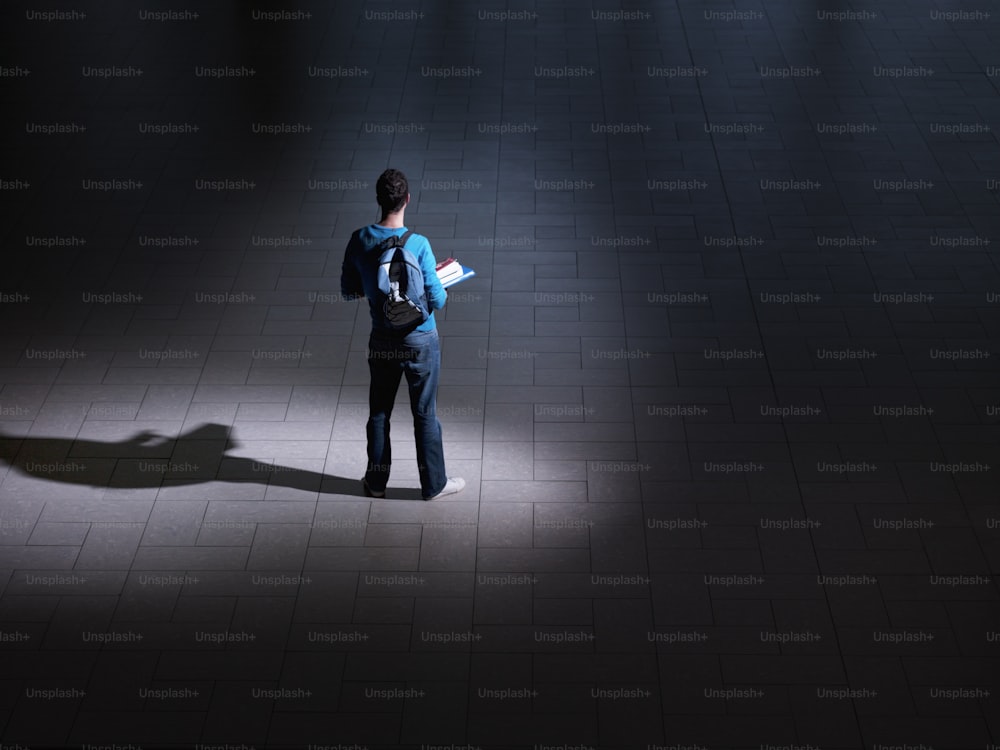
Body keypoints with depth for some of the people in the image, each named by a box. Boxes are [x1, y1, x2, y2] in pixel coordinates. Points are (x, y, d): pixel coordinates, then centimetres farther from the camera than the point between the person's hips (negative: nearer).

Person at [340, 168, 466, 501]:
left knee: (379, 412, 17)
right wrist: (442, 291, 5)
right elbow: (436, 300, -17)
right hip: (420, 342, -3)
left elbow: (348, 291, 0)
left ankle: (376, 481, 29)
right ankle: (434, 484, 22)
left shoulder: (359, 240, -10)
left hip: (382, 341, 3)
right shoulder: (418, 244, -22)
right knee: (425, 414, 10)